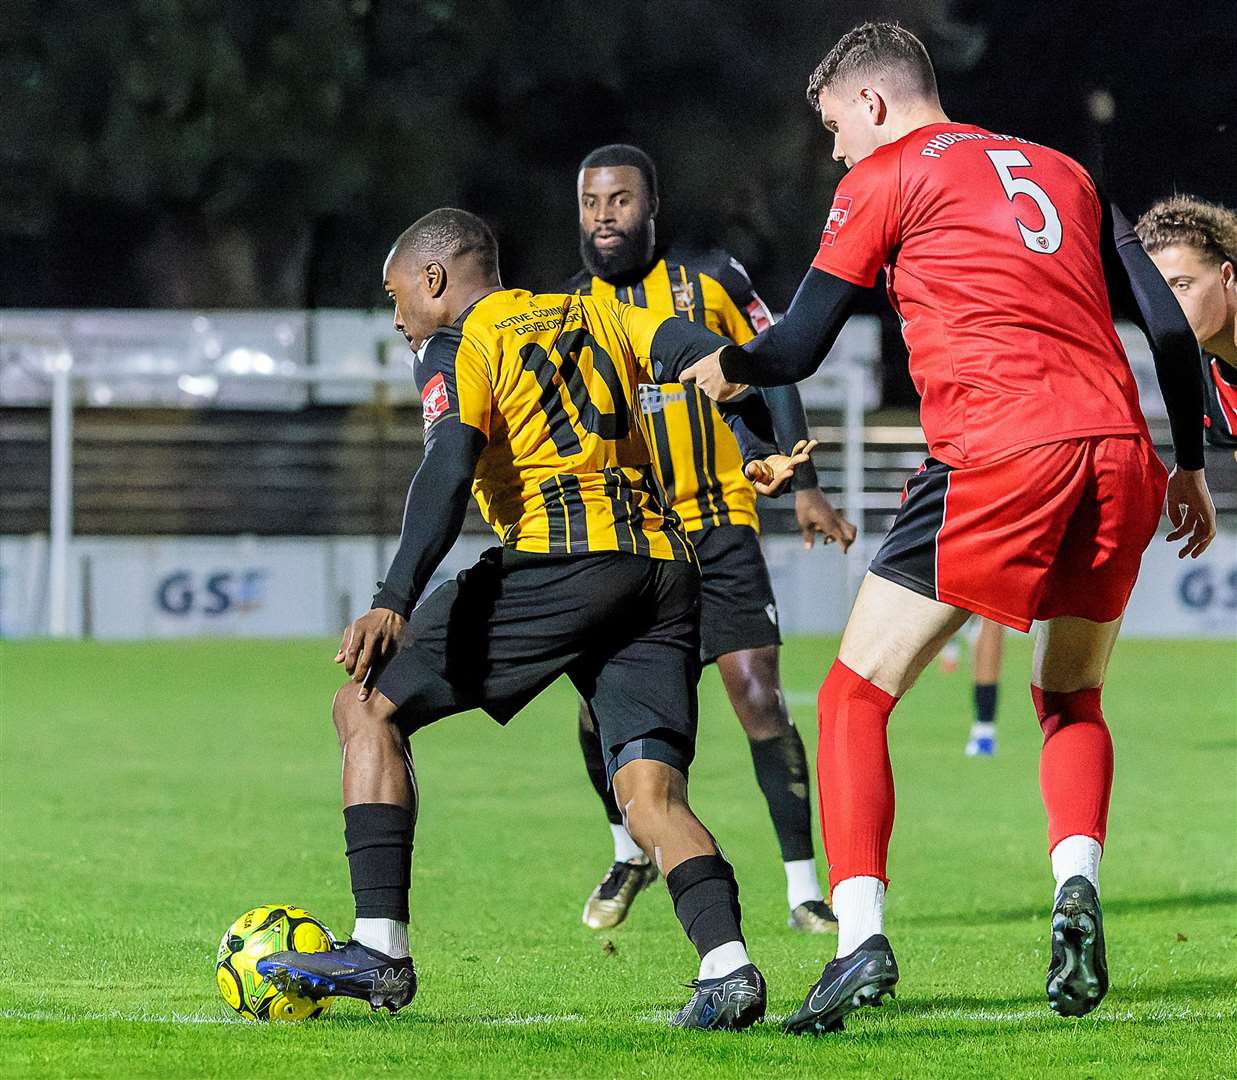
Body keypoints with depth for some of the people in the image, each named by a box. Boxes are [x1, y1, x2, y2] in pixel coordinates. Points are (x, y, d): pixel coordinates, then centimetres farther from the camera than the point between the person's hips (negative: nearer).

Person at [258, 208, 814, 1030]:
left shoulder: (458, 349, 6)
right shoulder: (595, 315, 25)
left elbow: (448, 471, -11)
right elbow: (709, 357, 11)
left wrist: (394, 601, -21)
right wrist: (761, 454, 8)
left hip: (558, 562, -6)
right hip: (664, 570, 6)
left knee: (370, 707, 5)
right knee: (652, 796, 2)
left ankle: (381, 950, -4)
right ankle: (728, 967, -24)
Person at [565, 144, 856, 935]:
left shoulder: (711, 282, -1)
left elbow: (773, 377, 6)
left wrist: (805, 487, -1)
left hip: (716, 527, -2)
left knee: (759, 698, -11)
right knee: (602, 709, -6)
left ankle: (804, 885, -3)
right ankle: (632, 854, 21)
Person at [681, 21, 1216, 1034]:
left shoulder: (889, 175, 10)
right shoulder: (1061, 171, 25)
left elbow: (800, 348, 10)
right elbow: (1169, 326, 19)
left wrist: (725, 365, 30)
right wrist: (1190, 466, 25)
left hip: (997, 455, -5)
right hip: (1120, 452, 5)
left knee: (857, 695, 4)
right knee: (1070, 697, 24)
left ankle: (861, 935, -11)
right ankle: (1077, 884, -2)